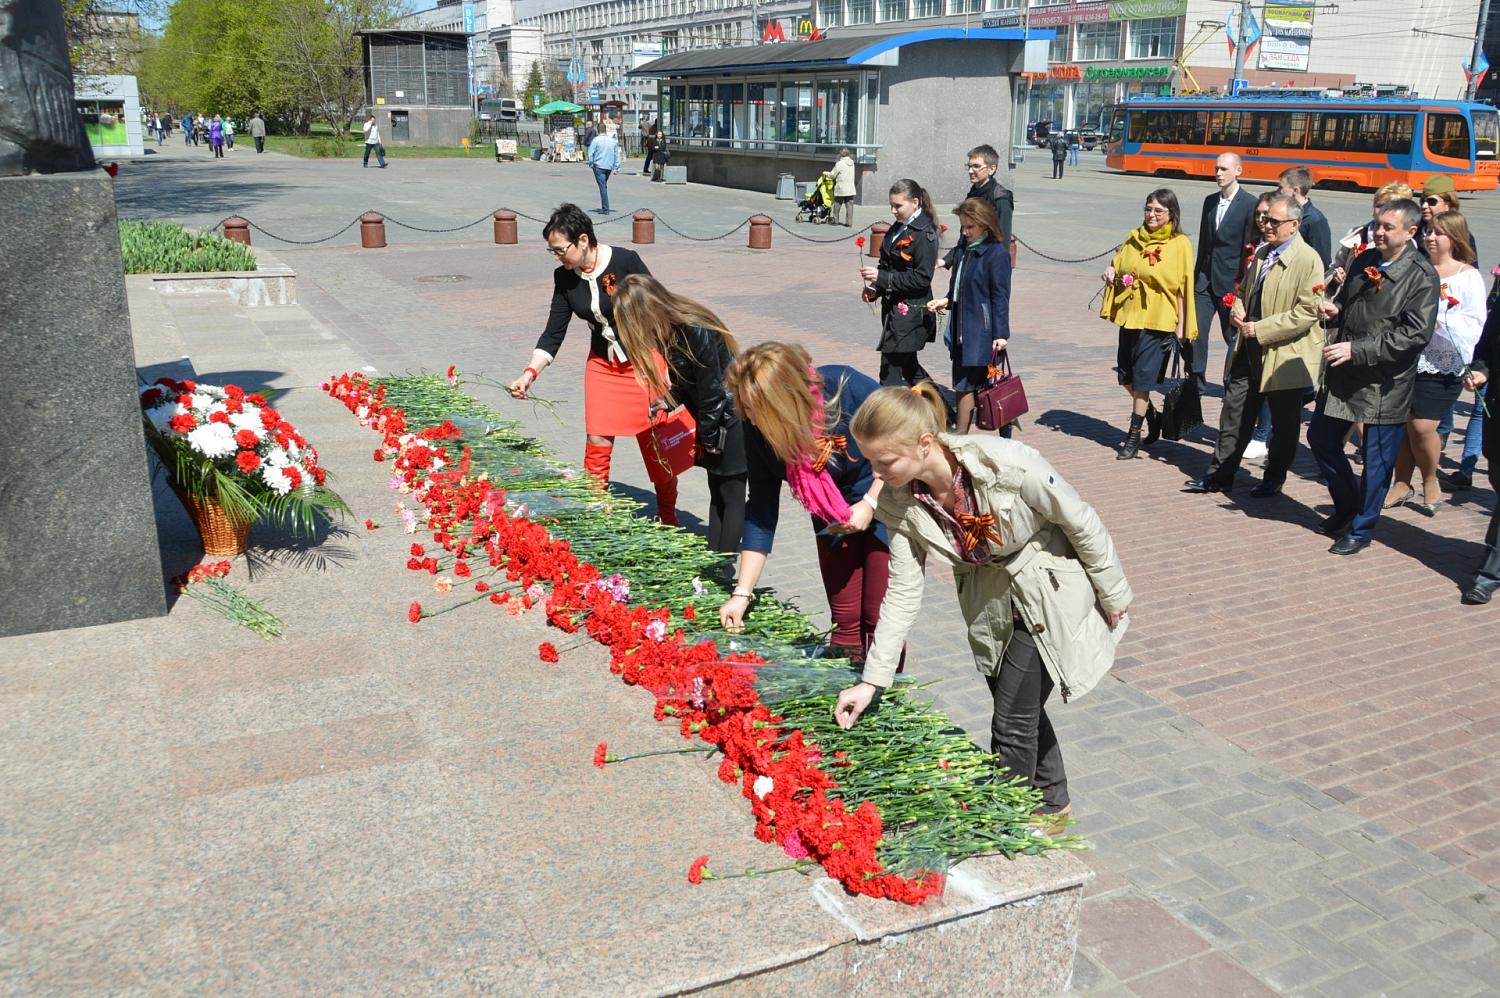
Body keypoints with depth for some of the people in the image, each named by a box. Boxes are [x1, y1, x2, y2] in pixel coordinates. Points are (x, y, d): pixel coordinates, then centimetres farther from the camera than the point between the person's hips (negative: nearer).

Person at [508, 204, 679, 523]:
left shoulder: (625, 262, -19)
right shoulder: (564, 277, -4)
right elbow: (554, 332, 0)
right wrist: (530, 373, -12)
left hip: (646, 360, -4)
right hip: (602, 365, 4)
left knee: (655, 443, 4)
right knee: (597, 444, -3)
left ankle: (668, 517, 22)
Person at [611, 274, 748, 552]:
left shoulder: (697, 332, -26)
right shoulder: (672, 330, 1)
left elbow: (711, 388, -21)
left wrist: (708, 436, -12)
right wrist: (667, 401, -3)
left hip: (733, 417, -9)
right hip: (714, 420, 9)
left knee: (731, 495, -2)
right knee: (717, 491, 12)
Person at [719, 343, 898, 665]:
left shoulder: (846, 388, -30)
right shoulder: (758, 432, -16)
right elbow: (761, 512, -10)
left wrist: (870, 504, -21)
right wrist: (742, 593, -12)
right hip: (833, 520, 4)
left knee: (879, 619, -3)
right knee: (845, 620, 8)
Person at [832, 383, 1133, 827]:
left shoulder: (1006, 464, -35)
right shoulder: (899, 502, -18)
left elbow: (1082, 522, -20)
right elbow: (903, 592, -10)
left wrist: (1112, 596, -7)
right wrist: (871, 681, -12)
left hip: (1047, 590, -5)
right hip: (989, 599, 6)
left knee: (1012, 722, -4)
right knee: (1023, 707, 21)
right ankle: (1052, 800, 46)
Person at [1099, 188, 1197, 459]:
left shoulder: (1180, 244, -6)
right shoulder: (1133, 238, 8)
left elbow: (1183, 288, -6)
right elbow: (1118, 263, 23)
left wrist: (1181, 329, -8)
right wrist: (1110, 271, -3)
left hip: (1159, 321, -5)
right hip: (1130, 317, 6)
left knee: (1143, 378, -1)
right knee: (1126, 376, 11)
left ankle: (1134, 436, 10)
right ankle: (1153, 416, 35)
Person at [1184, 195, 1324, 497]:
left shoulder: (1308, 260, -15)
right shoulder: (1261, 253, 9)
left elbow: (1307, 313, -22)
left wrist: (1260, 329, -21)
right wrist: (1238, 308, 1)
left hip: (1284, 355, -7)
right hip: (1250, 352, 7)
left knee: (1283, 422, 9)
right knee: (1234, 413, 11)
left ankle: (1273, 479, 23)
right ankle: (1220, 475, 19)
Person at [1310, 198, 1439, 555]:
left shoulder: (1422, 276, -14)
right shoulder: (1364, 260, 7)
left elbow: (1415, 334, -21)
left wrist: (1357, 349, -24)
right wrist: (1334, 309, -2)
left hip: (1385, 383, -7)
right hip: (1344, 375, 7)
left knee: (1376, 460, 4)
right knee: (1320, 438, 16)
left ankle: (1360, 529, 21)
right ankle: (1346, 507, 36)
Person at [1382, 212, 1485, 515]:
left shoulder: (1468, 277, -2)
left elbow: (1475, 326, -8)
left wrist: (1439, 323, -20)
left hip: (1441, 366, -4)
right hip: (1407, 360, 4)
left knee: (1422, 426, -9)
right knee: (1402, 425, 6)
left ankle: (1430, 482, 15)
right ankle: (1402, 484, 20)